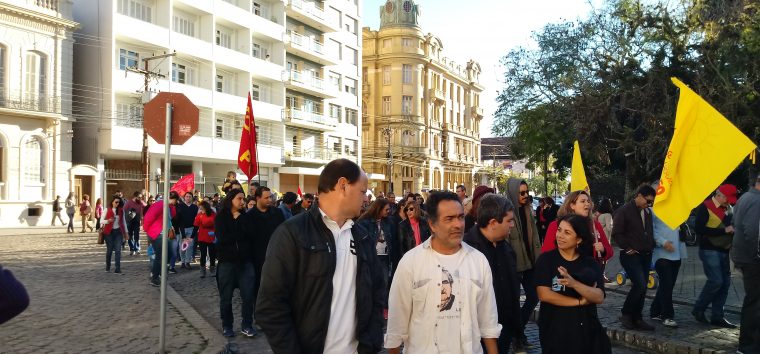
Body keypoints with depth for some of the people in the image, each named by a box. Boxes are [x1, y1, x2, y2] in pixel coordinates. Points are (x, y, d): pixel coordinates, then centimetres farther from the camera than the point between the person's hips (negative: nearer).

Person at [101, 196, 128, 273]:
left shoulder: (121, 211, 7)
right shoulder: (107, 210, -1)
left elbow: (123, 222, 14)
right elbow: (102, 221, 0)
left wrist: (126, 232, 11)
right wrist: (108, 221, -21)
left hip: (118, 232, 2)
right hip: (109, 232, -1)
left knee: (118, 250, -7)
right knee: (109, 250, 6)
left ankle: (117, 268, -9)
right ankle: (107, 267, 23)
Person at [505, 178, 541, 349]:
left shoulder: (528, 210, 9)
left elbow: (534, 236, 11)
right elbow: (504, 240, -15)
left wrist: (538, 258, 7)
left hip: (529, 261, 7)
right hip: (515, 264, -7)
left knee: (534, 297, 10)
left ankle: (518, 329, 28)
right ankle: (517, 337, 18)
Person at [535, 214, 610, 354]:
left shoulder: (591, 264, 1)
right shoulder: (546, 259, -6)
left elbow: (599, 297, -10)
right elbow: (544, 294, -16)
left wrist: (574, 284, -27)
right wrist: (580, 301, -11)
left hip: (587, 329, 3)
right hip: (555, 331, -3)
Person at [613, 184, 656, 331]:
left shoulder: (647, 212, 14)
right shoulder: (624, 211, -8)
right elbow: (617, 233, -10)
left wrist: (651, 247, 11)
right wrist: (628, 248, -14)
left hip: (645, 255, 7)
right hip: (631, 255, -7)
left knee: (642, 288, 7)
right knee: (640, 285, -16)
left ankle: (636, 318, 17)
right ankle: (626, 314, -1)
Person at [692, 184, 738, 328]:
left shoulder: (728, 208, 13)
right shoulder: (705, 207, -10)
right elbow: (698, 228, -19)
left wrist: (732, 229, 1)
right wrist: (724, 230, -20)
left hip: (724, 250, 8)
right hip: (709, 250, -8)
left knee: (725, 283, 6)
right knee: (715, 281, -12)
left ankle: (717, 316, 13)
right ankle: (698, 309, 5)